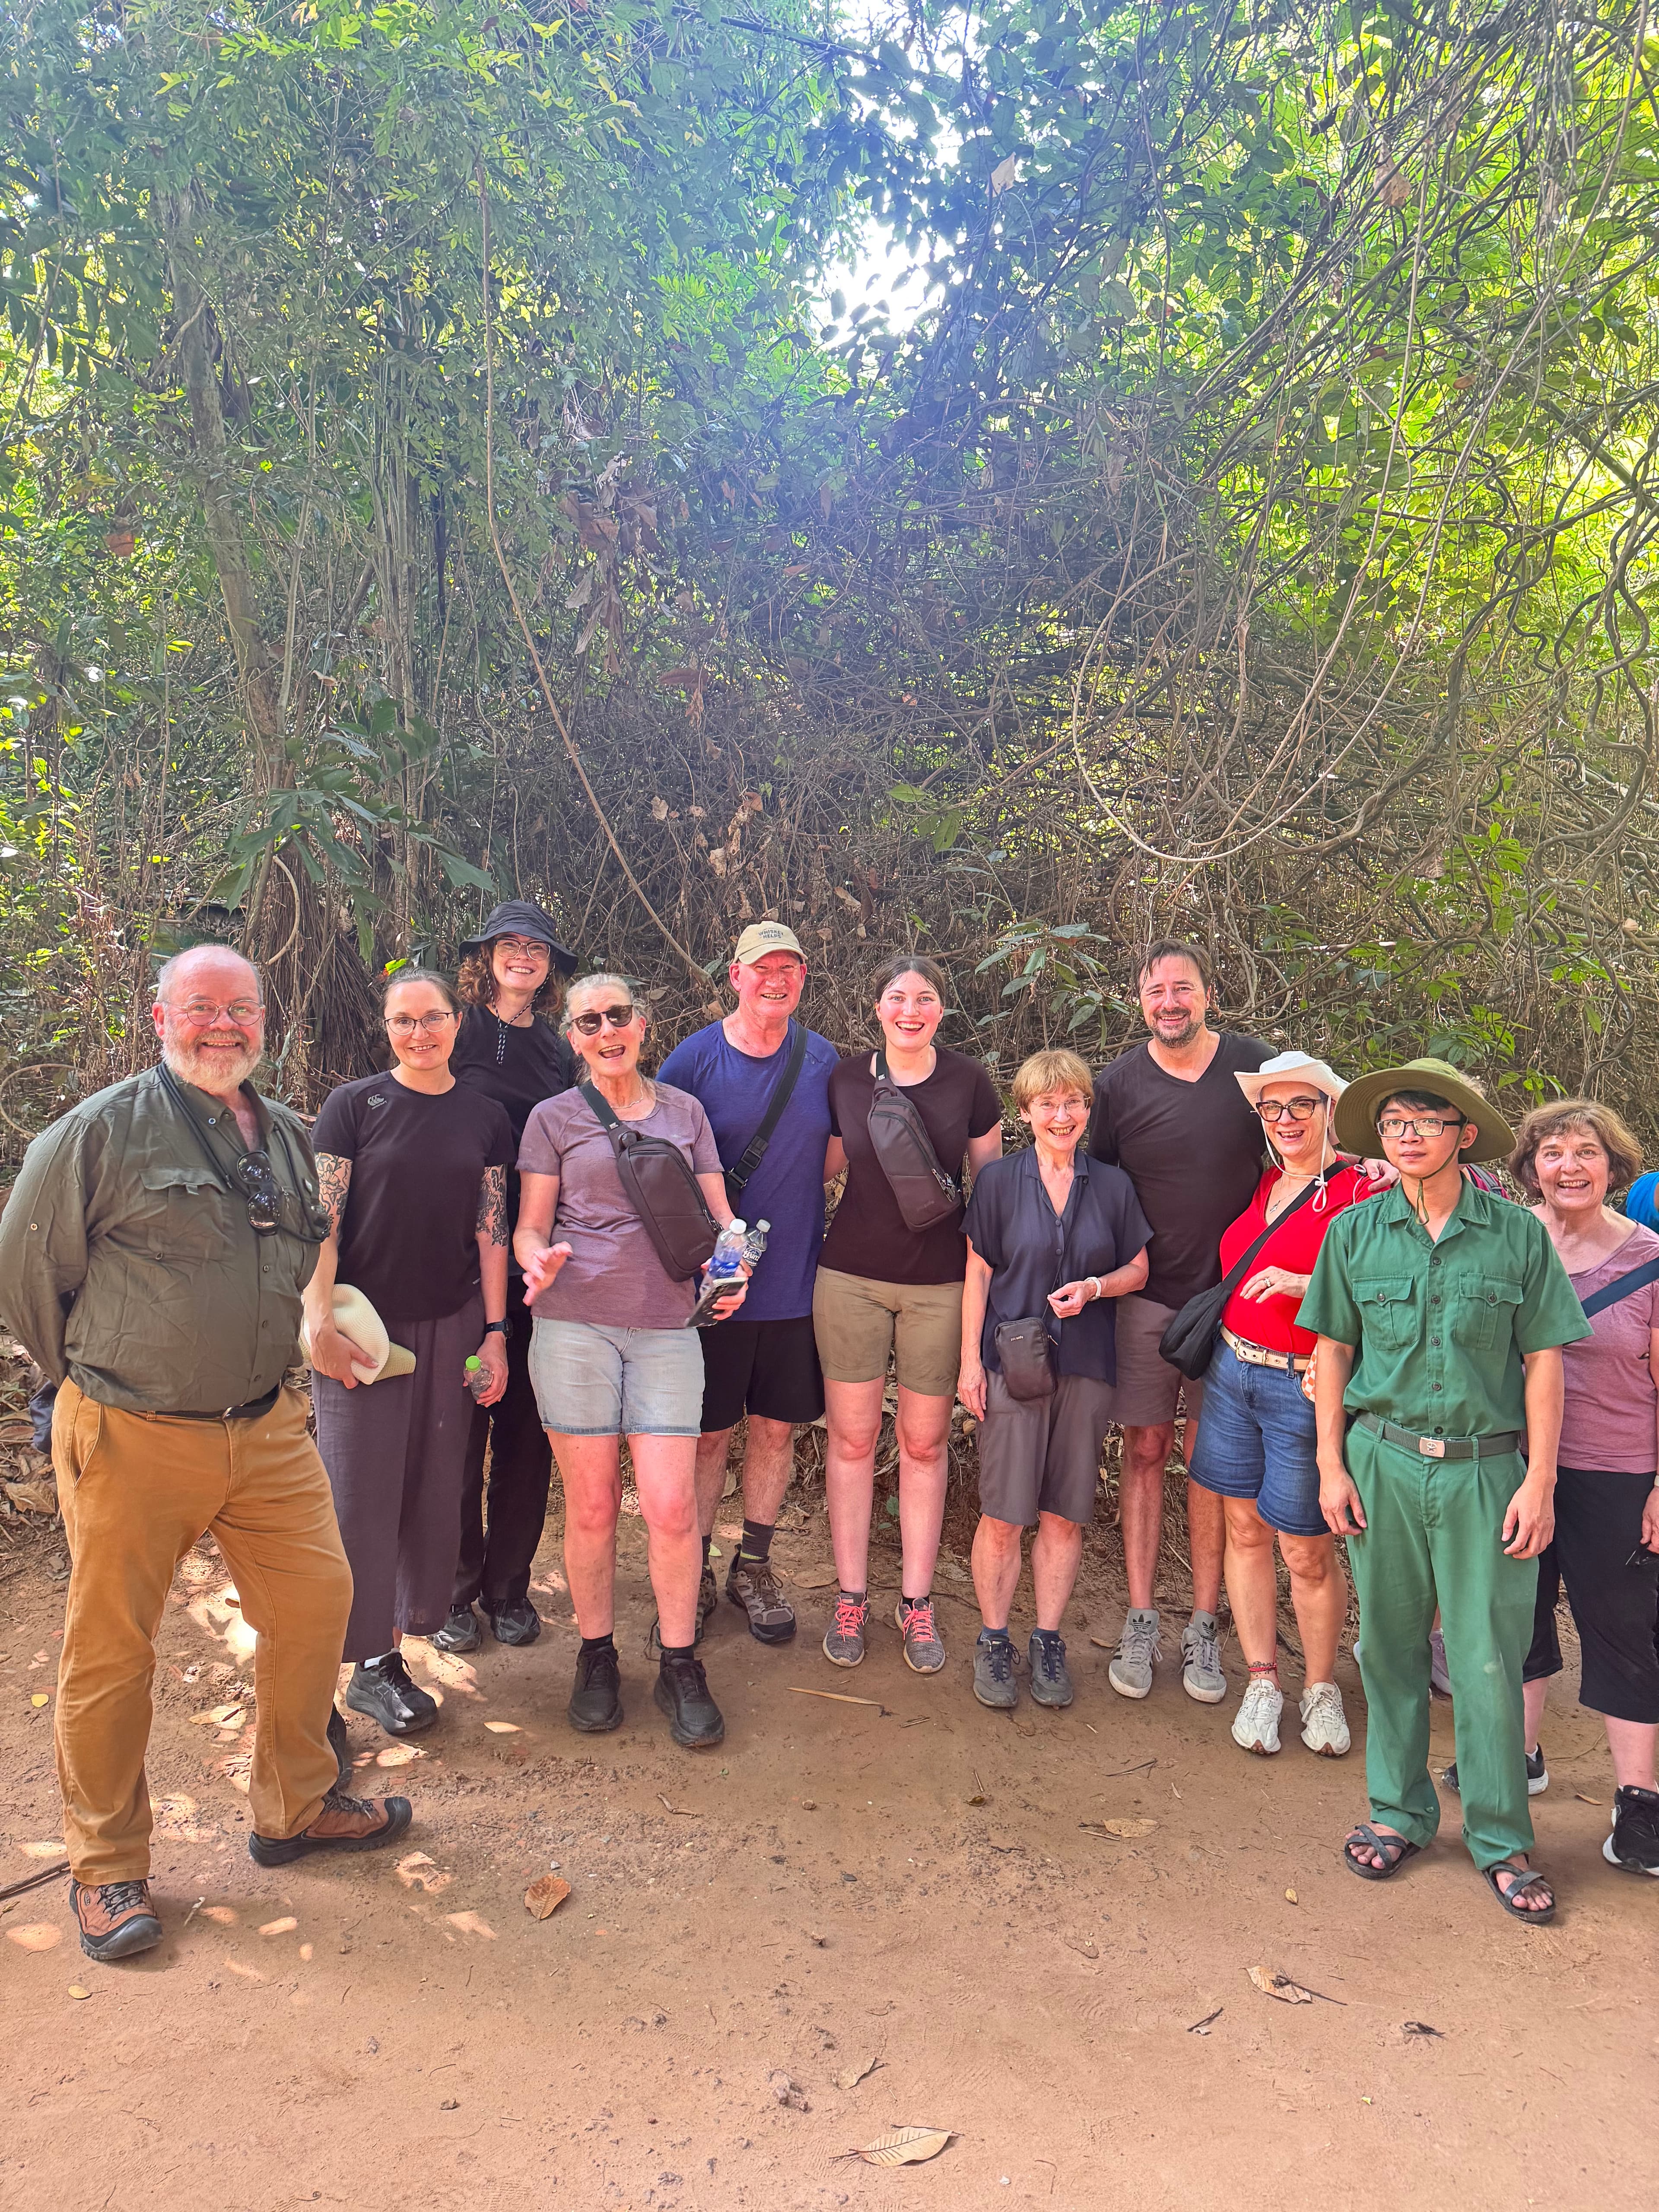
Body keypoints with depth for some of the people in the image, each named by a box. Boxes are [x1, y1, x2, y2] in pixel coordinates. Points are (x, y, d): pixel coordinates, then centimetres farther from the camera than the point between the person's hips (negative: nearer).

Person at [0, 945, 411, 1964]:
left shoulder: (289, 1136, 9)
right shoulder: (104, 1130, -10)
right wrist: (99, 1380, 4)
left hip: (266, 1428, 6)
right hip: (132, 1441, -5)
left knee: (317, 1599, 9)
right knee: (113, 1649, 5)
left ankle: (298, 1806, 30)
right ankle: (107, 1865, 25)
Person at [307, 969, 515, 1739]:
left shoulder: (485, 1118, 6)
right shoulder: (354, 1106, -2)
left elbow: (491, 1231, 7)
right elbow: (321, 1222, -6)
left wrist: (495, 1331, 3)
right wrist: (321, 1323, -15)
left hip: (451, 1328, 3)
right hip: (363, 1328, -3)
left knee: (434, 1488, 7)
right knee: (363, 1489, 0)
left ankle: (389, 1646, 21)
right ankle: (370, 1664, 13)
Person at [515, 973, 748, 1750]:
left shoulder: (685, 1111, 14)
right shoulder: (554, 1117, 8)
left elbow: (718, 1214, 15)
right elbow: (529, 1227, 7)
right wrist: (539, 1262, -16)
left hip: (667, 1327, 1)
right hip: (574, 1323, -1)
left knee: (671, 1507, -4)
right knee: (591, 1507, 4)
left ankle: (680, 1667, 14)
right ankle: (597, 1657, 24)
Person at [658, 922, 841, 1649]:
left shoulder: (823, 1061, 3)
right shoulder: (694, 1059, -6)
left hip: (796, 1281, 3)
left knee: (777, 1428, 12)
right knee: (709, 1434, 7)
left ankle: (754, 1566, 29)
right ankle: (693, 1575, 23)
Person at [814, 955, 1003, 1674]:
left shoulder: (968, 1082, -1)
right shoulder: (845, 1079, 2)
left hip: (940, 1283, -1)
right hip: (851, 1276, 1)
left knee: (925, 1443, 8)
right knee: (852, 1436, 6)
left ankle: (916, 1601, 21)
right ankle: (850, 1597, 20)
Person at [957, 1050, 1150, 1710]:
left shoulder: (1113, 1186, 6)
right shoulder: (998, 1180, 1)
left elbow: (1138, 1269, 12)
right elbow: (978, 1275, 2)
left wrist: (1094, 1288, -8)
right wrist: (970, 1360, -3)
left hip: (1086, 1369, 2)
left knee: (1064, 1515, 7)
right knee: (1003, 1516, -1)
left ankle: (1048, 1642, 23)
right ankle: (993, 1642, 17)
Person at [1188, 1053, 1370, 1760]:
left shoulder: (1356, 1191, -11)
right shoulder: (1261, 1186, 9)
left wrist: (1305, 1286, -26)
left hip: (1303, 1388, -6)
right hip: (1232, 1373, 6)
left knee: (1307, 1551, 4)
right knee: (1244, 1529, 11)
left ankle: (1321, 1688, 25)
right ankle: (1261, 1681, 24)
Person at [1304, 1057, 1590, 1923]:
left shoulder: (1517, 1234, -3)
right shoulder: (1355, 1233, 1)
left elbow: (1543, 1363, 0)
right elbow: (1332, 1353, 7)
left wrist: (1540, 1481, -3)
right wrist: (1331, 1467, 4)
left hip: (1486, 1468, -1)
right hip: (1384, 1463, 2)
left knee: (1489, 1657, 4)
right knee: (1390, 1645, 12)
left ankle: (1501, 1839, 22)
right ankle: (1399, 1812, 29)